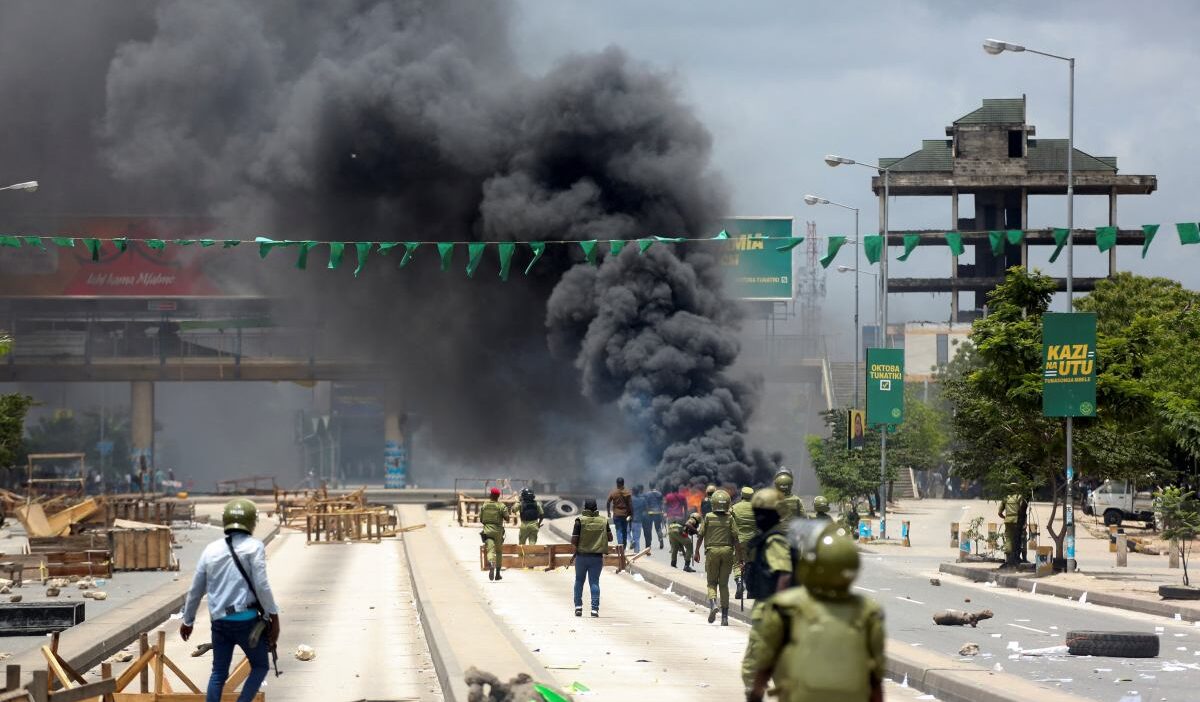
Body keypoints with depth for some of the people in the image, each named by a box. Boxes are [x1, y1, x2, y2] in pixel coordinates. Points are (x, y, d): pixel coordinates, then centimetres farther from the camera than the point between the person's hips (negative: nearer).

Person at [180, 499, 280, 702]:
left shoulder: (211, 549, 8)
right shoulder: (253, 547, -7)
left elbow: (196, 590, 14)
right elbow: (261, 585, -13)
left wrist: (187, 621, 26)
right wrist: (274, 616, -5)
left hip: (220, 621, 5)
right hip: (246, 619, -5)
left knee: (219, 673, 13)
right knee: (260, 666, 12)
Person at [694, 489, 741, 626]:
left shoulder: (708, 517, -2)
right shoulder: (730, 518, -2)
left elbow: (701, 536, 1)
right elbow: (735, 538, -6)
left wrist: (697, 552, 13)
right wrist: (738, 555, 1)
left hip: (712, 551, -1)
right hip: (727, 551, 1)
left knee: (712, 583, 10)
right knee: (724, 584, 9)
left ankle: (713, 604, -20)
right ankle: (725, 616, 7)